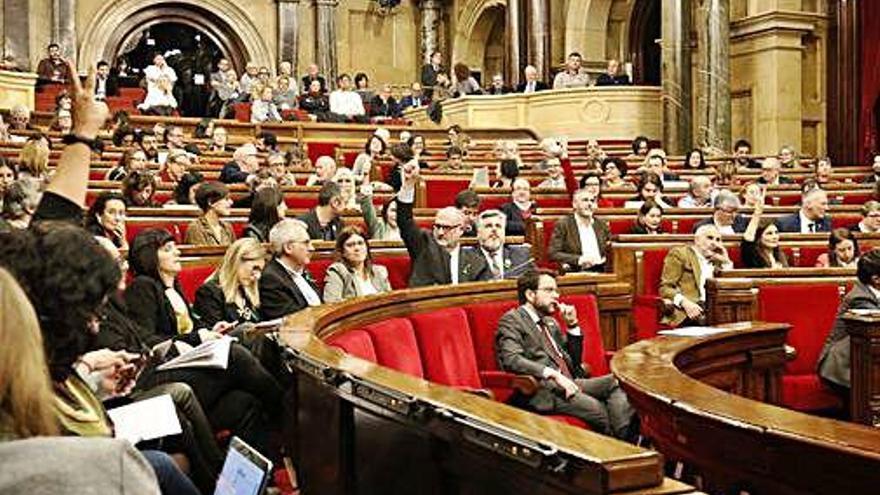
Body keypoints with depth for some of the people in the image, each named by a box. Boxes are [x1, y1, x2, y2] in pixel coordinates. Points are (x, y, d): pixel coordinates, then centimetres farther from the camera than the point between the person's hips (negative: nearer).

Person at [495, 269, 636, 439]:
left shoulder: (550, 322, 27)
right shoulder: (511, 320, 2)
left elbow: (574, 359, 28)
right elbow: (512, 360, -15)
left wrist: (572, 325, 15)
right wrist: (553, 374, -24)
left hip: (567, 383, 8)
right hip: (542, 390, -8)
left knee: (614, 381, -20)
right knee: (597, 409, -31)